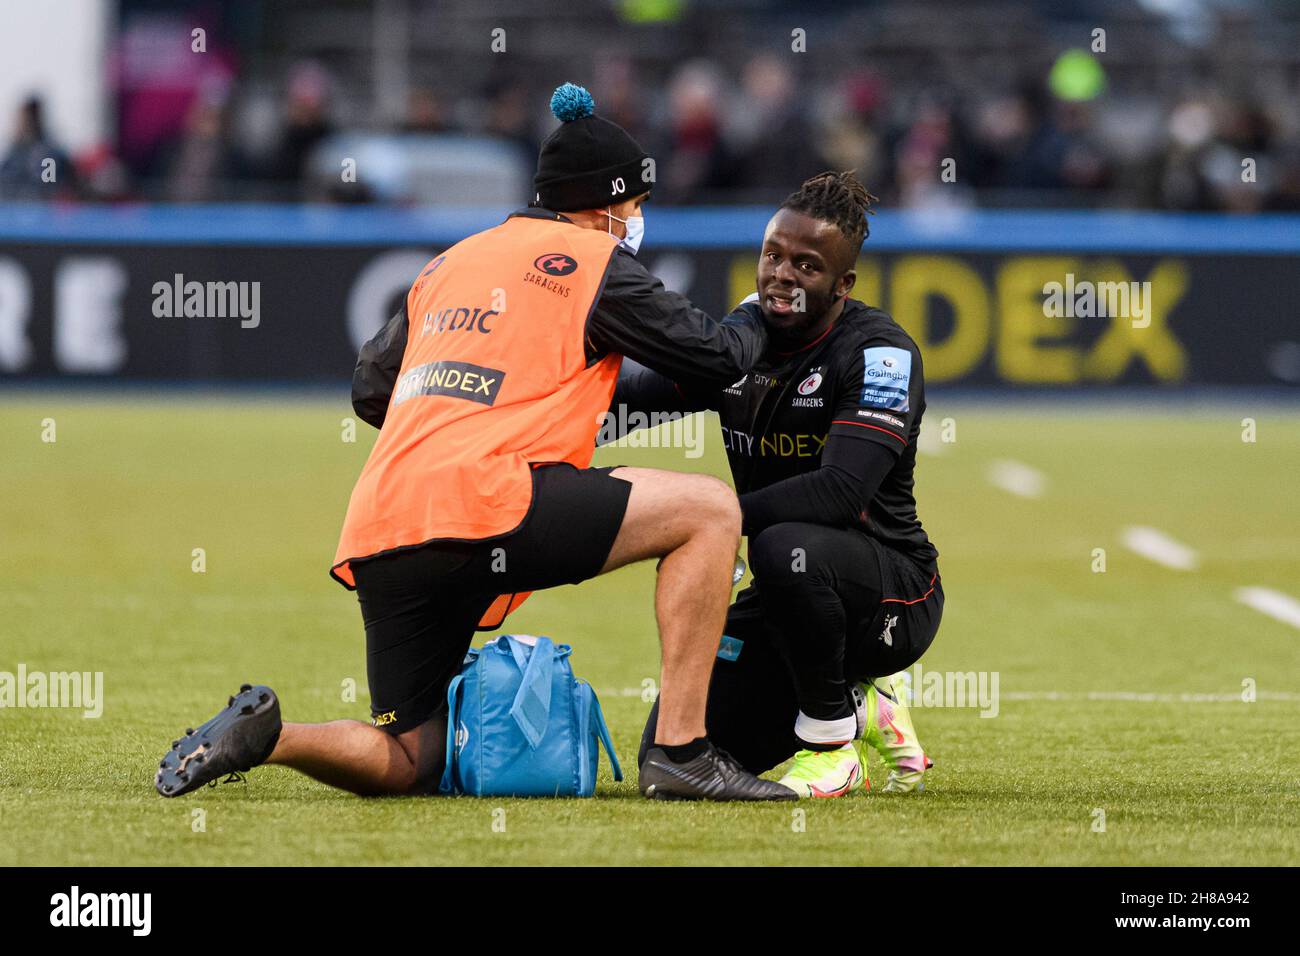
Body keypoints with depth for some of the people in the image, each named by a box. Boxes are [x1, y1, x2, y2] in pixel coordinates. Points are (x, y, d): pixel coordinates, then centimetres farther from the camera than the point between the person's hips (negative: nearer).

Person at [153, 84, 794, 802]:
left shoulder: (453, 262, 27)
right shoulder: (596, 260, 7)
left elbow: (370, 389, 31)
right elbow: (715, 354, 10)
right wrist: (755, 327, 32)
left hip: (377, 538, 7)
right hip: (478, 503, -7)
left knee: (406, 765, 19)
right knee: (709, 508, 1)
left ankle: (260, 735, -8)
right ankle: (680, 751, -7)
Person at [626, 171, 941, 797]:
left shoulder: (879, 353, -18)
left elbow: (841, 492, -30)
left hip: (895, 599, -7)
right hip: (793, 602, 7)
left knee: (787, 547, -39)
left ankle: (831, 733, -13)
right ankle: (859, 710, 19)